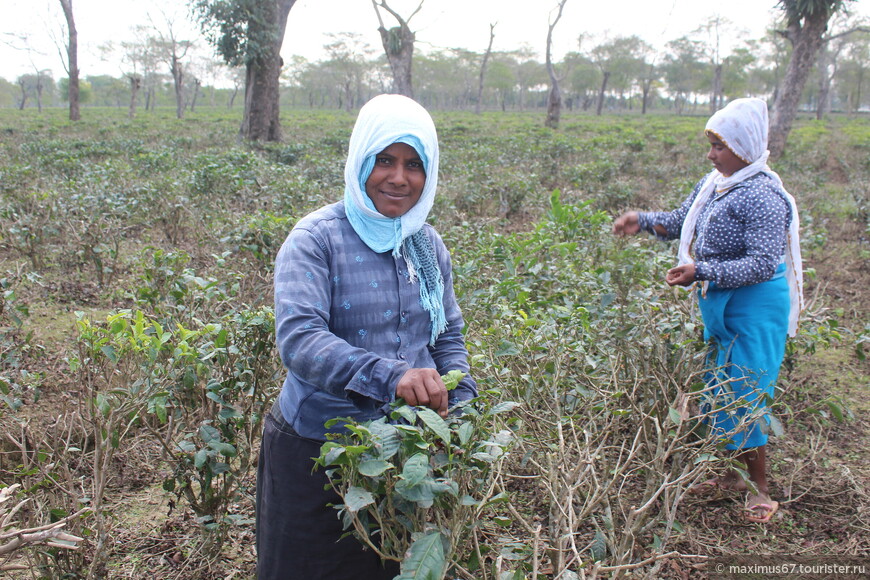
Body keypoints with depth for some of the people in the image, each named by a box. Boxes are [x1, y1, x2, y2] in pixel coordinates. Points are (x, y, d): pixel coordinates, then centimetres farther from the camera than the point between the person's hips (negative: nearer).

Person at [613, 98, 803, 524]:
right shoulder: (714, 183, 6)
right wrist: (643, 220, 2)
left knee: (745, 394, -5)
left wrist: (702, 272, -30)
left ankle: (760, 491, 11)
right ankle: (732, 474, 31)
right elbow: (682, 221, 20)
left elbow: (763, 264, -24)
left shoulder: (763, 196, -20)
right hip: (719, 302, 9)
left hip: (754, 306, -9)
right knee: (720, 389, 15)